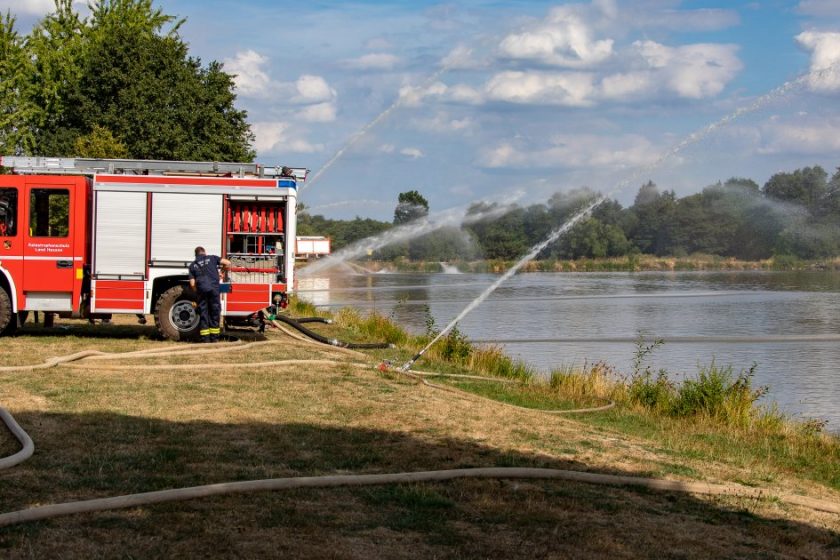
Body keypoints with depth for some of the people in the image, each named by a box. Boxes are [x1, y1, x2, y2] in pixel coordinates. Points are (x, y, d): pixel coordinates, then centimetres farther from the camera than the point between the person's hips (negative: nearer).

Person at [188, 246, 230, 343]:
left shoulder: (192, 265, 16)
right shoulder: (212, 258, 12)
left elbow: (192, 284, 9)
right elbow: (227, 263, 6)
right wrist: (221, 267, 26)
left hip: (201, 290, 1)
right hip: (214, 288, -1)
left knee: (203, 313, 7)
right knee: (215, 312, 7)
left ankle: (205, 338, 4)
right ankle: (214, 337, 8)